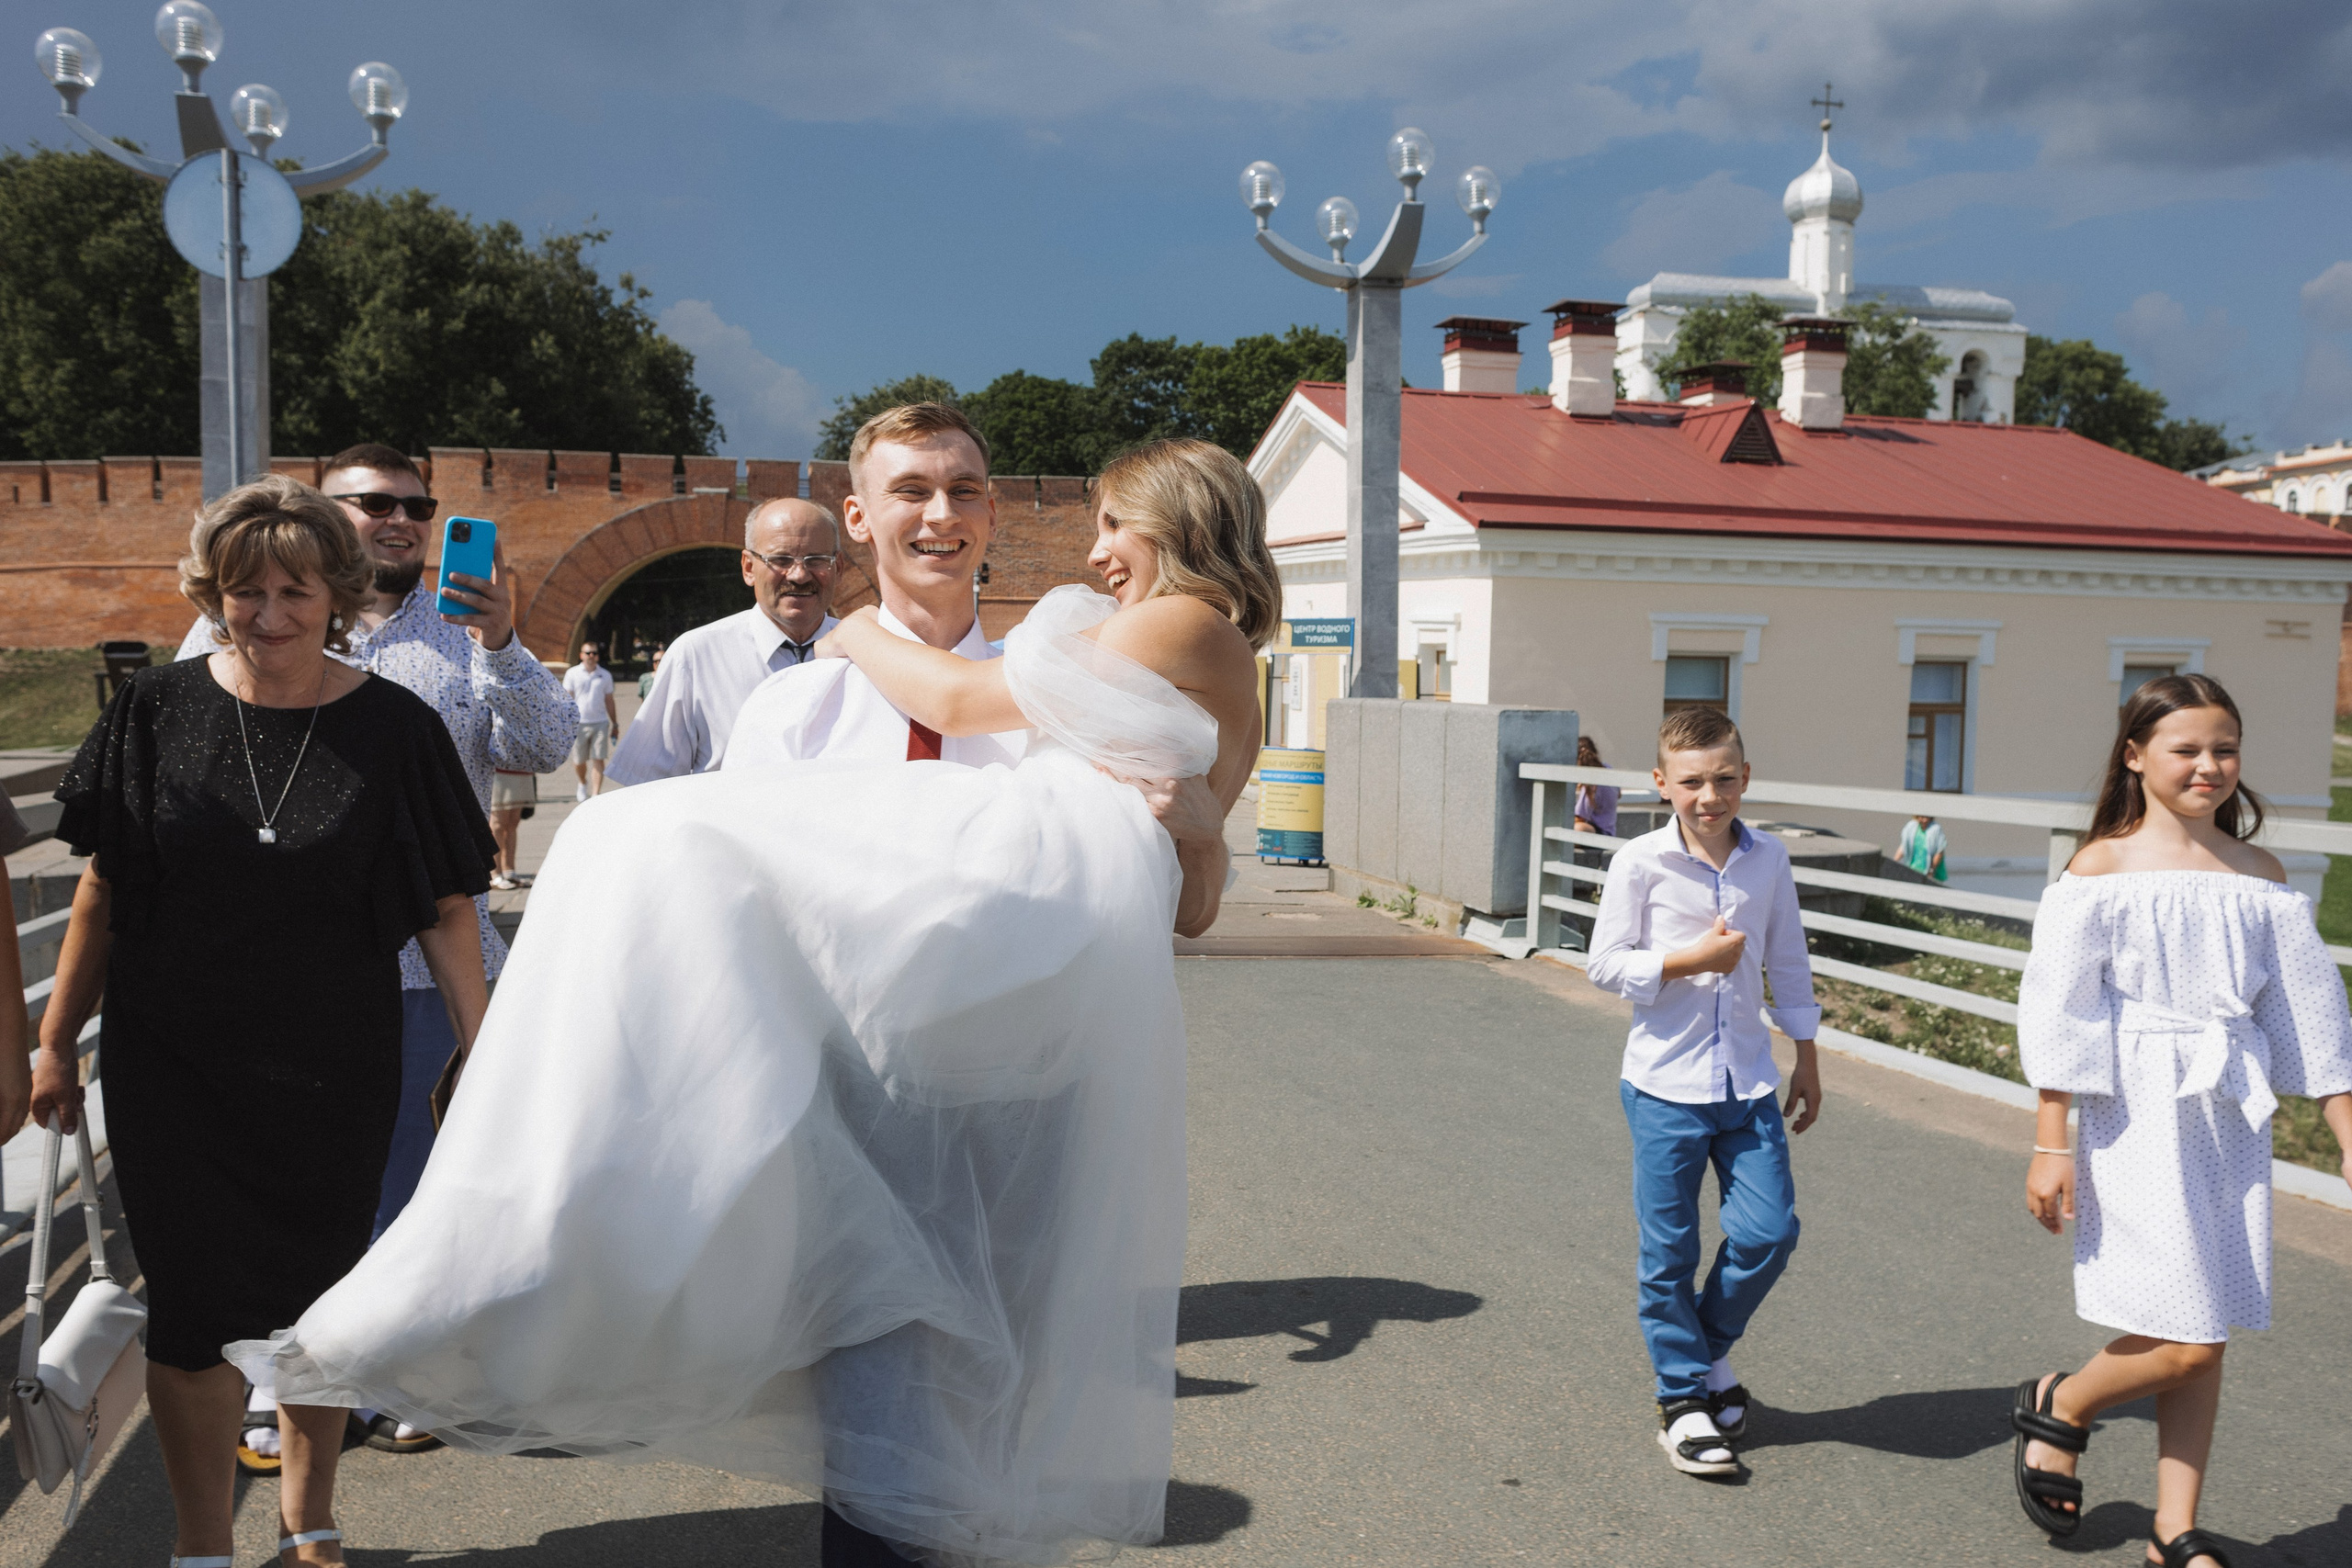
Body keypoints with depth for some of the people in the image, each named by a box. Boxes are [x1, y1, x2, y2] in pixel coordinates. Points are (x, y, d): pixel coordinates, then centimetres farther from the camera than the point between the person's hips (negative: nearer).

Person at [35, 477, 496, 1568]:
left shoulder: (393, 730, -6)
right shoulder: (157, 711, -2)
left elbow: (446, 914, -6)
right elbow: (103, 889, 5)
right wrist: (55, 1042, 8)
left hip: (332, 1074, 0)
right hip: (170, 1070, 1)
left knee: (319, 1304, 13)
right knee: (191, 1307, 4)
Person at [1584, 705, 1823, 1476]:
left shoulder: (1768, 859, 2)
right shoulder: (1640, 864, -9)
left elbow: (1788, 963, 12)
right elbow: (1604, 963, -7)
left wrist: (1807, 1058, 15)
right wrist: (1689, 960, -18)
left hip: (1748, 1082, 3)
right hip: (1666, 1084, -3)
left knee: (1768, 1231, 0)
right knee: (1670, 1249, 5)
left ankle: (1709, 1347, 27)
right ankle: (1683, 1397, 22)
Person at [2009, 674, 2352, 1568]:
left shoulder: (2260, 878, 8)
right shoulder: (2103, 867, -5)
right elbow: (2059, 1015, -6)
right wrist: (2049, 1146, -9)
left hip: (2231, 1124, 5)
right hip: (2138, 1118, -5)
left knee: (2205, 1341, 8)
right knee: (2185, 1340, -9)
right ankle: (2058, 1407, 19)